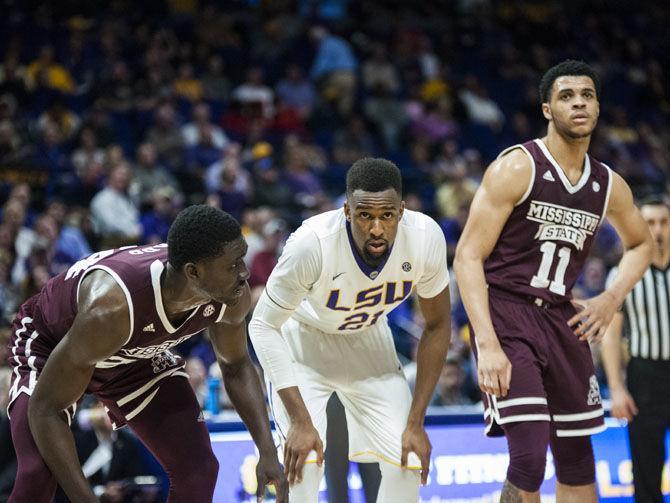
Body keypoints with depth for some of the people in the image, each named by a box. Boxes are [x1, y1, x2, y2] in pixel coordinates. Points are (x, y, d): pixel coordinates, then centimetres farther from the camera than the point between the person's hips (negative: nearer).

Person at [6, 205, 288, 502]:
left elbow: (236, 366, -3)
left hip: (135, 354, 5)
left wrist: (268, 452, -14)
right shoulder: (112, 307, -45)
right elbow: (45, 408, -37)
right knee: (37, 475, -26)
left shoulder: (233, 294, -26)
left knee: (198, 469, -6)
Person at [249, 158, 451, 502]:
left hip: (367, 339, 4)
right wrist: (300, 421, -31)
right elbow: (263, 326, -25)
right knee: (305, 459, -22)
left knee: (409, 461, -4)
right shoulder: (312, 243, -37)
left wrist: (416, 423, -12)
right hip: (302, 341, -4)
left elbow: (437, 325, -11)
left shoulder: (425, 238, -27)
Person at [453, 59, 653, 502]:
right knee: (530, 458, -18)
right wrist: (488, 346, -23)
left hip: (562, 319, 6)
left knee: (577, 460, 10)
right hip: (505, 313, -6)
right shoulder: (517, 168, -11)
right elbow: (468, 256, -14)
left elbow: (641, 243, 27)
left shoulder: (609, 186, 6)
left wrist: (612, 299, 8)